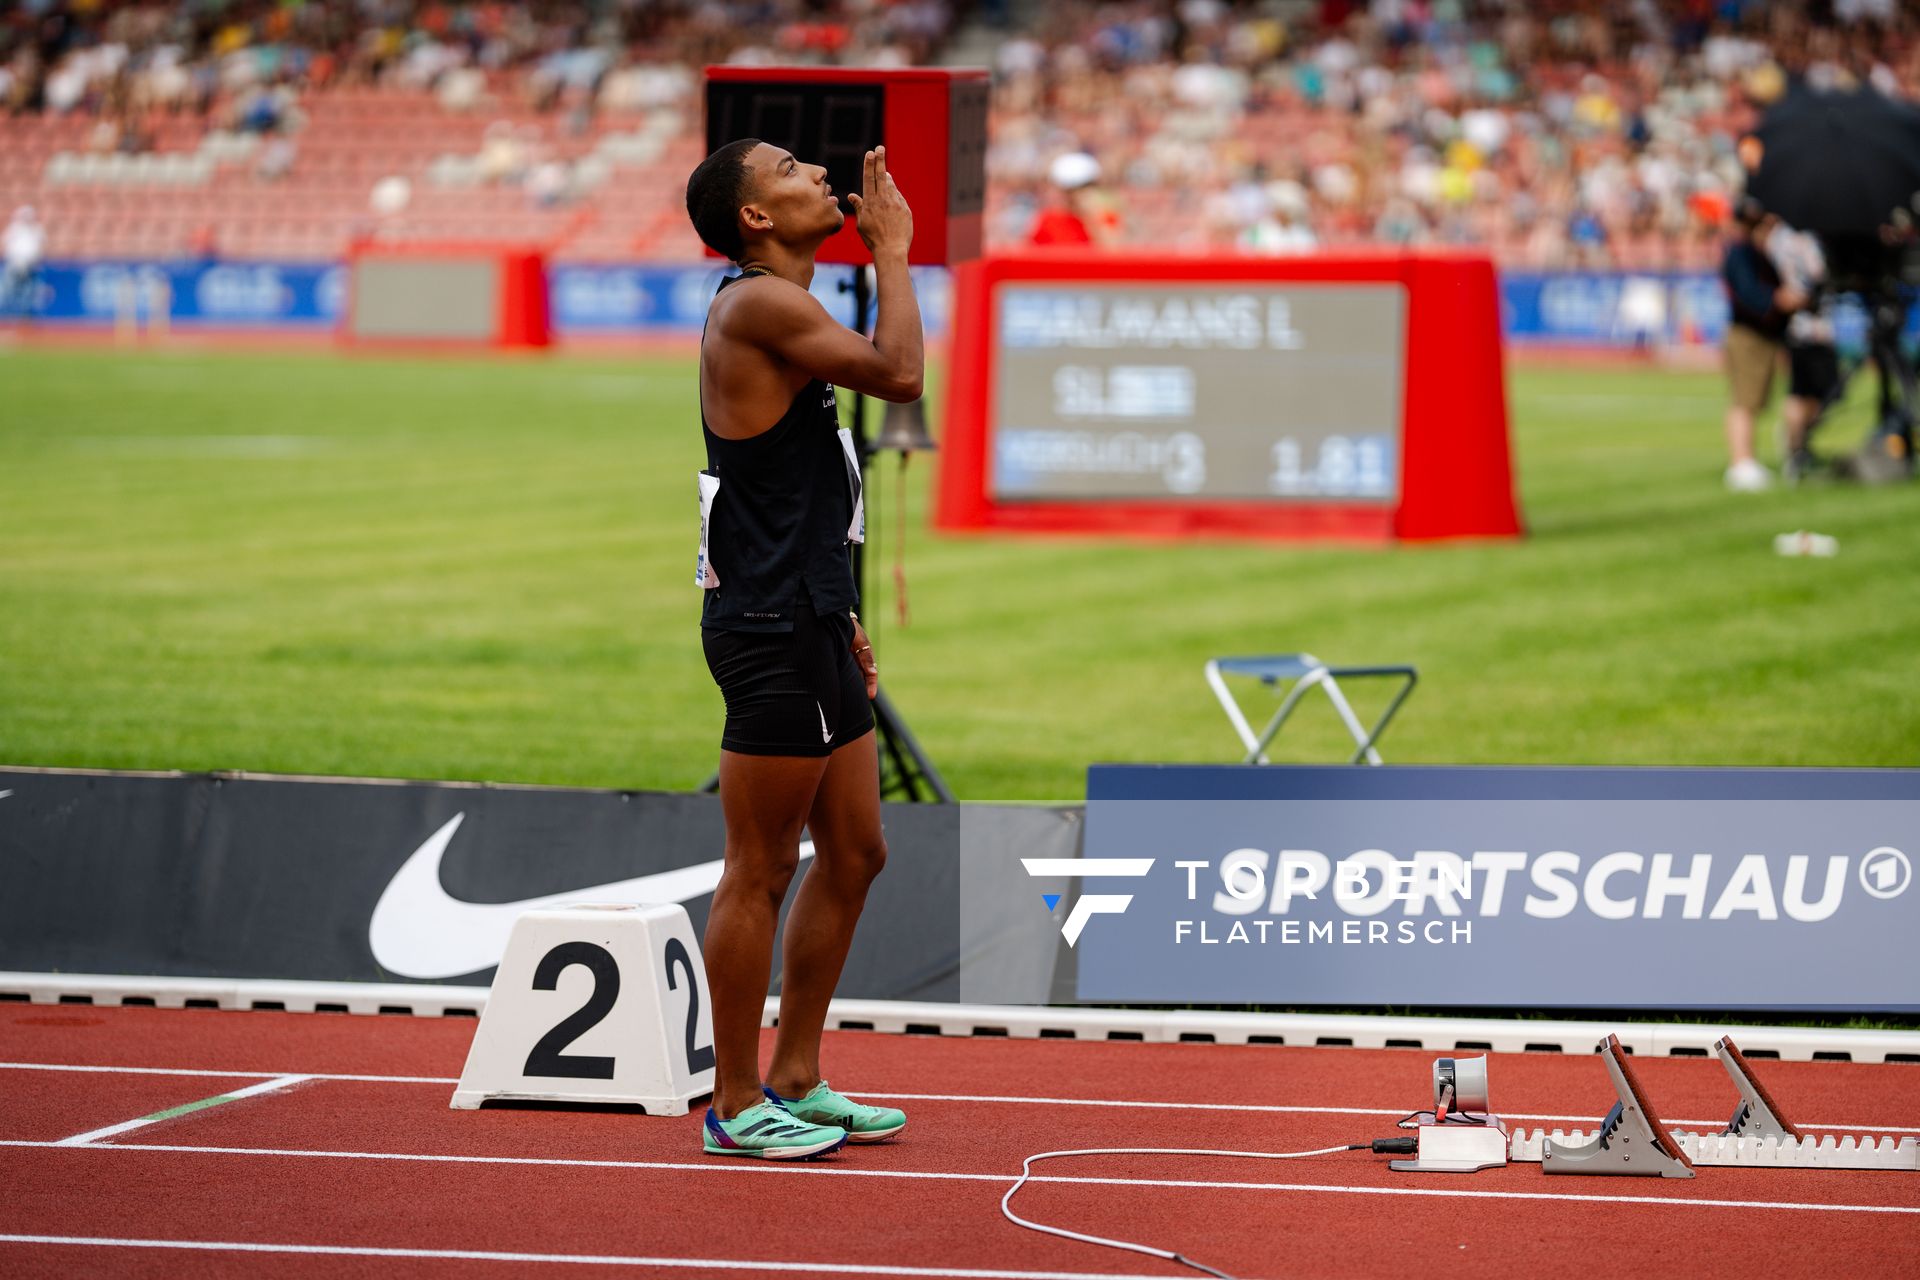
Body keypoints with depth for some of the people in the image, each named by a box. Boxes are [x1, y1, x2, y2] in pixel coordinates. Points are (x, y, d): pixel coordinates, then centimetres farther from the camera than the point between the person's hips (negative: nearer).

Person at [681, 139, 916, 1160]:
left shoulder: (785, 309, 18)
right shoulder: (756, 303, -13)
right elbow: (898, 374, -23)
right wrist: (893, 252, -10)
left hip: (810, 624, 10)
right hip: (770, 629, -10)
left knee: (853, 854, 14)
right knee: (760, 870, -4)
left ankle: (795, 1083, 22)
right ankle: (737, 1106, 3)